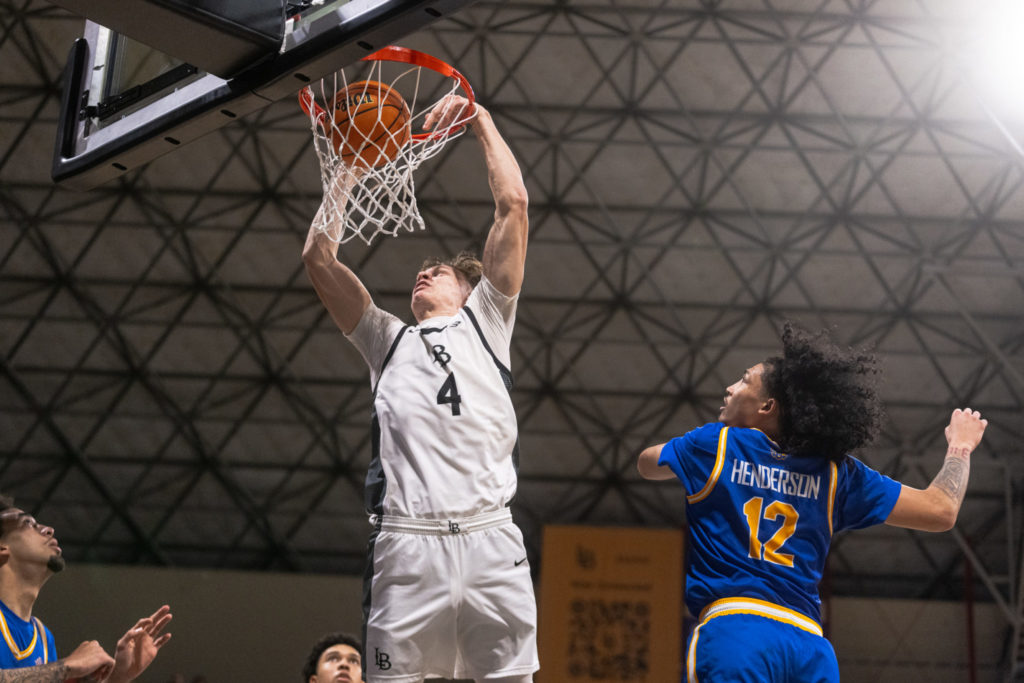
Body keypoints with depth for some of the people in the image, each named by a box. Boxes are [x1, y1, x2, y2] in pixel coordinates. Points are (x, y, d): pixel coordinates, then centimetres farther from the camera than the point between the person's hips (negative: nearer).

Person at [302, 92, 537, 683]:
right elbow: (319, 256, 22)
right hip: (405, 544, 2)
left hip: (489, 539, -1)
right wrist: (354, 169, 25)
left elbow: (513, 202, 17)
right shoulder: (388, 340, 29)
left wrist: (480, 119, 23)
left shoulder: (485, 322, 23)